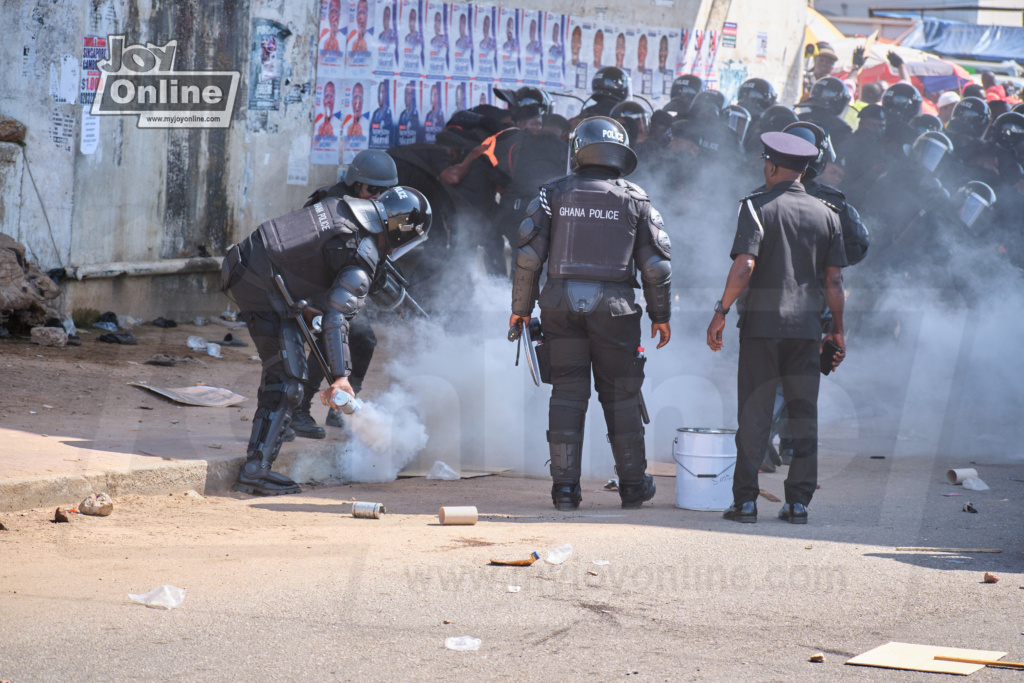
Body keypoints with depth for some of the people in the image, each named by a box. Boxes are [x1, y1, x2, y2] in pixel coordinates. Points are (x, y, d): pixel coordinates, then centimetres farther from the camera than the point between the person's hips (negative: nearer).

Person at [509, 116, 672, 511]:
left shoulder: (554, 193, 3)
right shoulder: (634, 200, 4)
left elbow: (529, 256, 0)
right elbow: (656, 263, 3)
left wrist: (521, 308, 8)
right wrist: (660, 314, 13)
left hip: (562, 305, 0)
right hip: (613, 310, 0)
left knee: (568, 395, 5)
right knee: (620, 397, 9)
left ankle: (565, 488, 1)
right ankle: (633, 485, 14)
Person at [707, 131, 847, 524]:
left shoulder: (757, 207, -3)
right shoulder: (825, 214, 9)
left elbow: (744, 266, -14)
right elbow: (834, 280, 7)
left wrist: (721, 311, -8)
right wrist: (837, 330, 13)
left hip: (762, 322, -3)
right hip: (807, 325, 3)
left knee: (754, 414, 1)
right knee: (804, 414, 7)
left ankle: (745, 500, 0)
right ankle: (799, 502, 6)